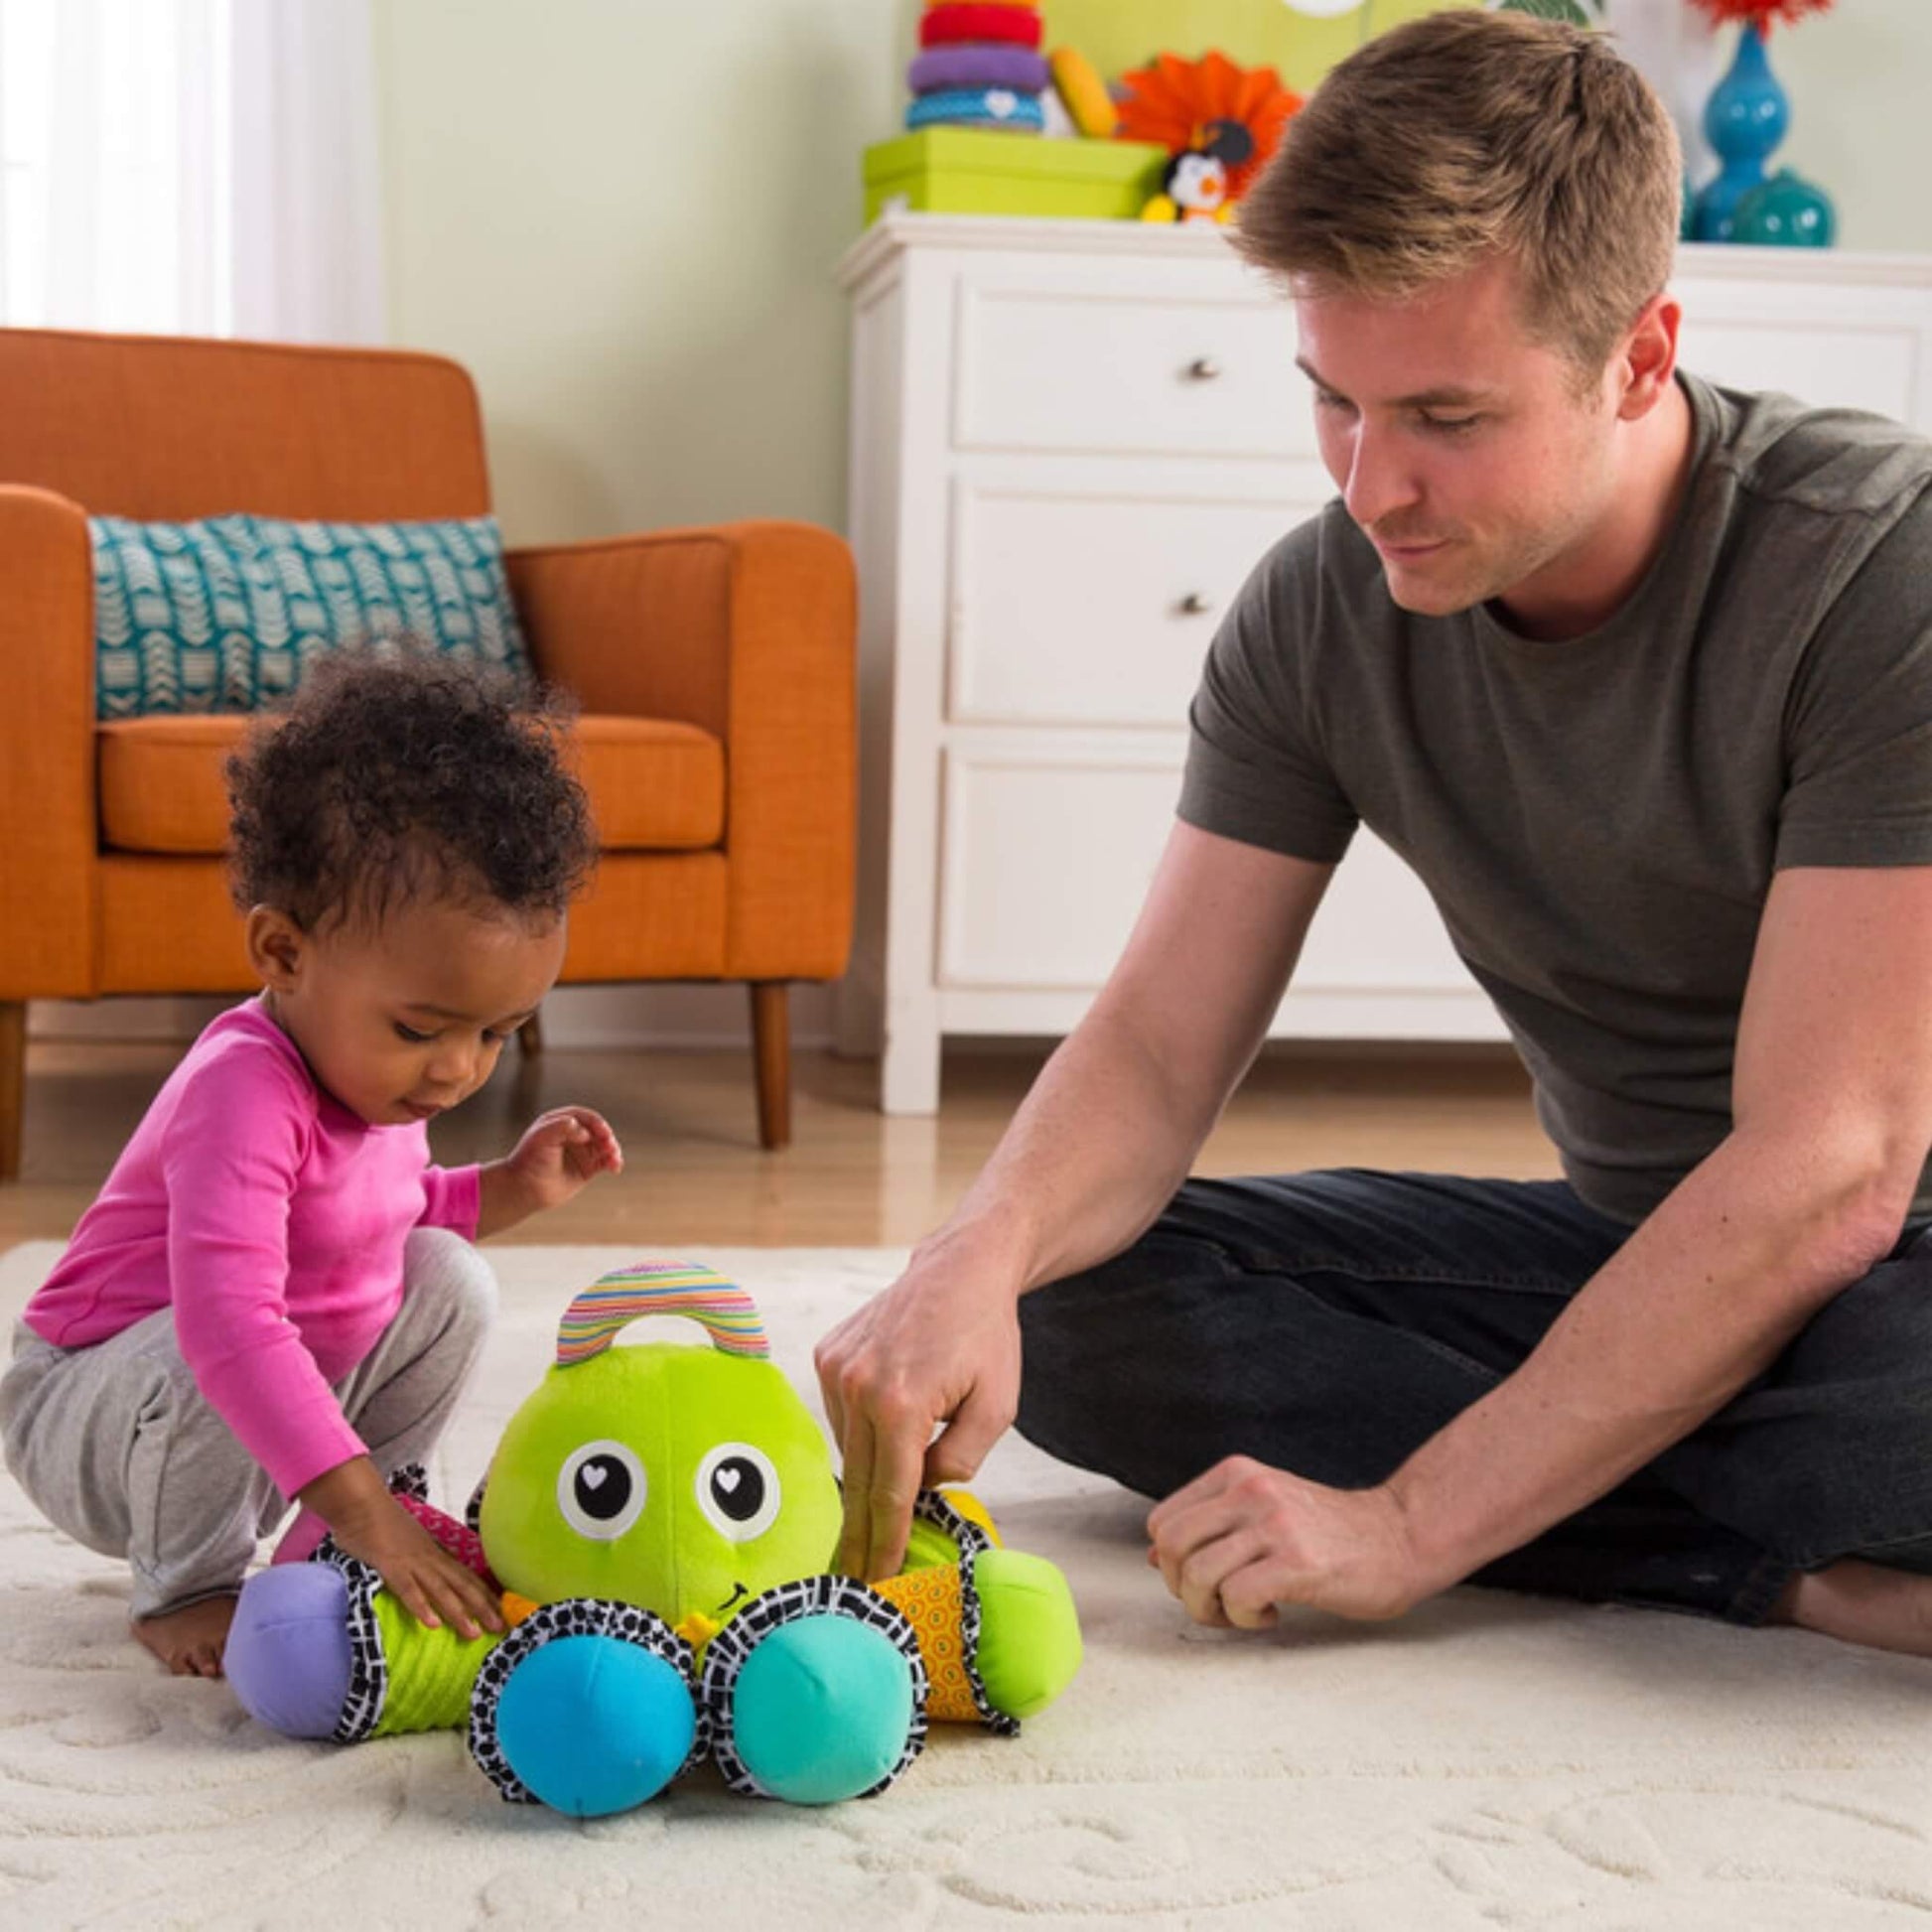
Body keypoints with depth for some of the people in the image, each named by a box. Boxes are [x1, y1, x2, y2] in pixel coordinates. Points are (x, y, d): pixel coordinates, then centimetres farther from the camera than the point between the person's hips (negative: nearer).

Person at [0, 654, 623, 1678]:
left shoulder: (375, 1066, -3)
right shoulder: (243, 1092, -34)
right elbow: (228, 1316, -47)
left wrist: (507, 1188, 1)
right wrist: (362, 1505, -51)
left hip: (275, 1405, 9)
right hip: (82, 1418, -9)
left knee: (450, 1279, 1)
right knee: (210, 1353, -37)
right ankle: (185, 1588, -9)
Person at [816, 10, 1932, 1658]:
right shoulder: (1322, 612, -5)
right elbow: (1160, 1044, -5)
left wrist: (1409, 1522, -28)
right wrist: (981, 1254, -30)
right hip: (1621, 1242, 7)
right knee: (1069, 1301, -14)